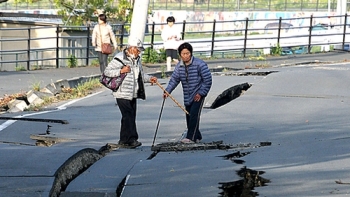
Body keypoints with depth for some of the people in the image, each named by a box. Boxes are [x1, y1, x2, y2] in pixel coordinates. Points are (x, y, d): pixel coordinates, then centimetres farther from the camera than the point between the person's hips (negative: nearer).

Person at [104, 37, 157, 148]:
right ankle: (131, 139, -13)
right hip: (122, 94, -8)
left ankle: (124, 140, 16)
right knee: (128, 116, -13)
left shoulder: (137, 59, 15)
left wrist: (149, 78, 9)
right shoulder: (119, 58, -11)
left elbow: (140, 75, 26)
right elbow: (107, 72, -13)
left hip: (133, 94, 8)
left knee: (131, 116, 8)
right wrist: (121, 71, -23)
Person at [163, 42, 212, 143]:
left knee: (194, 115, -15)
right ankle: (197, 136, 20)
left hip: (198, 95, -6)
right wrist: (167, 91, -9)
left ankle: (191, 137, -14)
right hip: (187, 96, 6)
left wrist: (201, 93, -14)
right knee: (189, 116, 7)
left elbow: (207, 80, -12)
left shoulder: (200, 64, -14)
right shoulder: (179, 66, 4)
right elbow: (174, 79, 4)